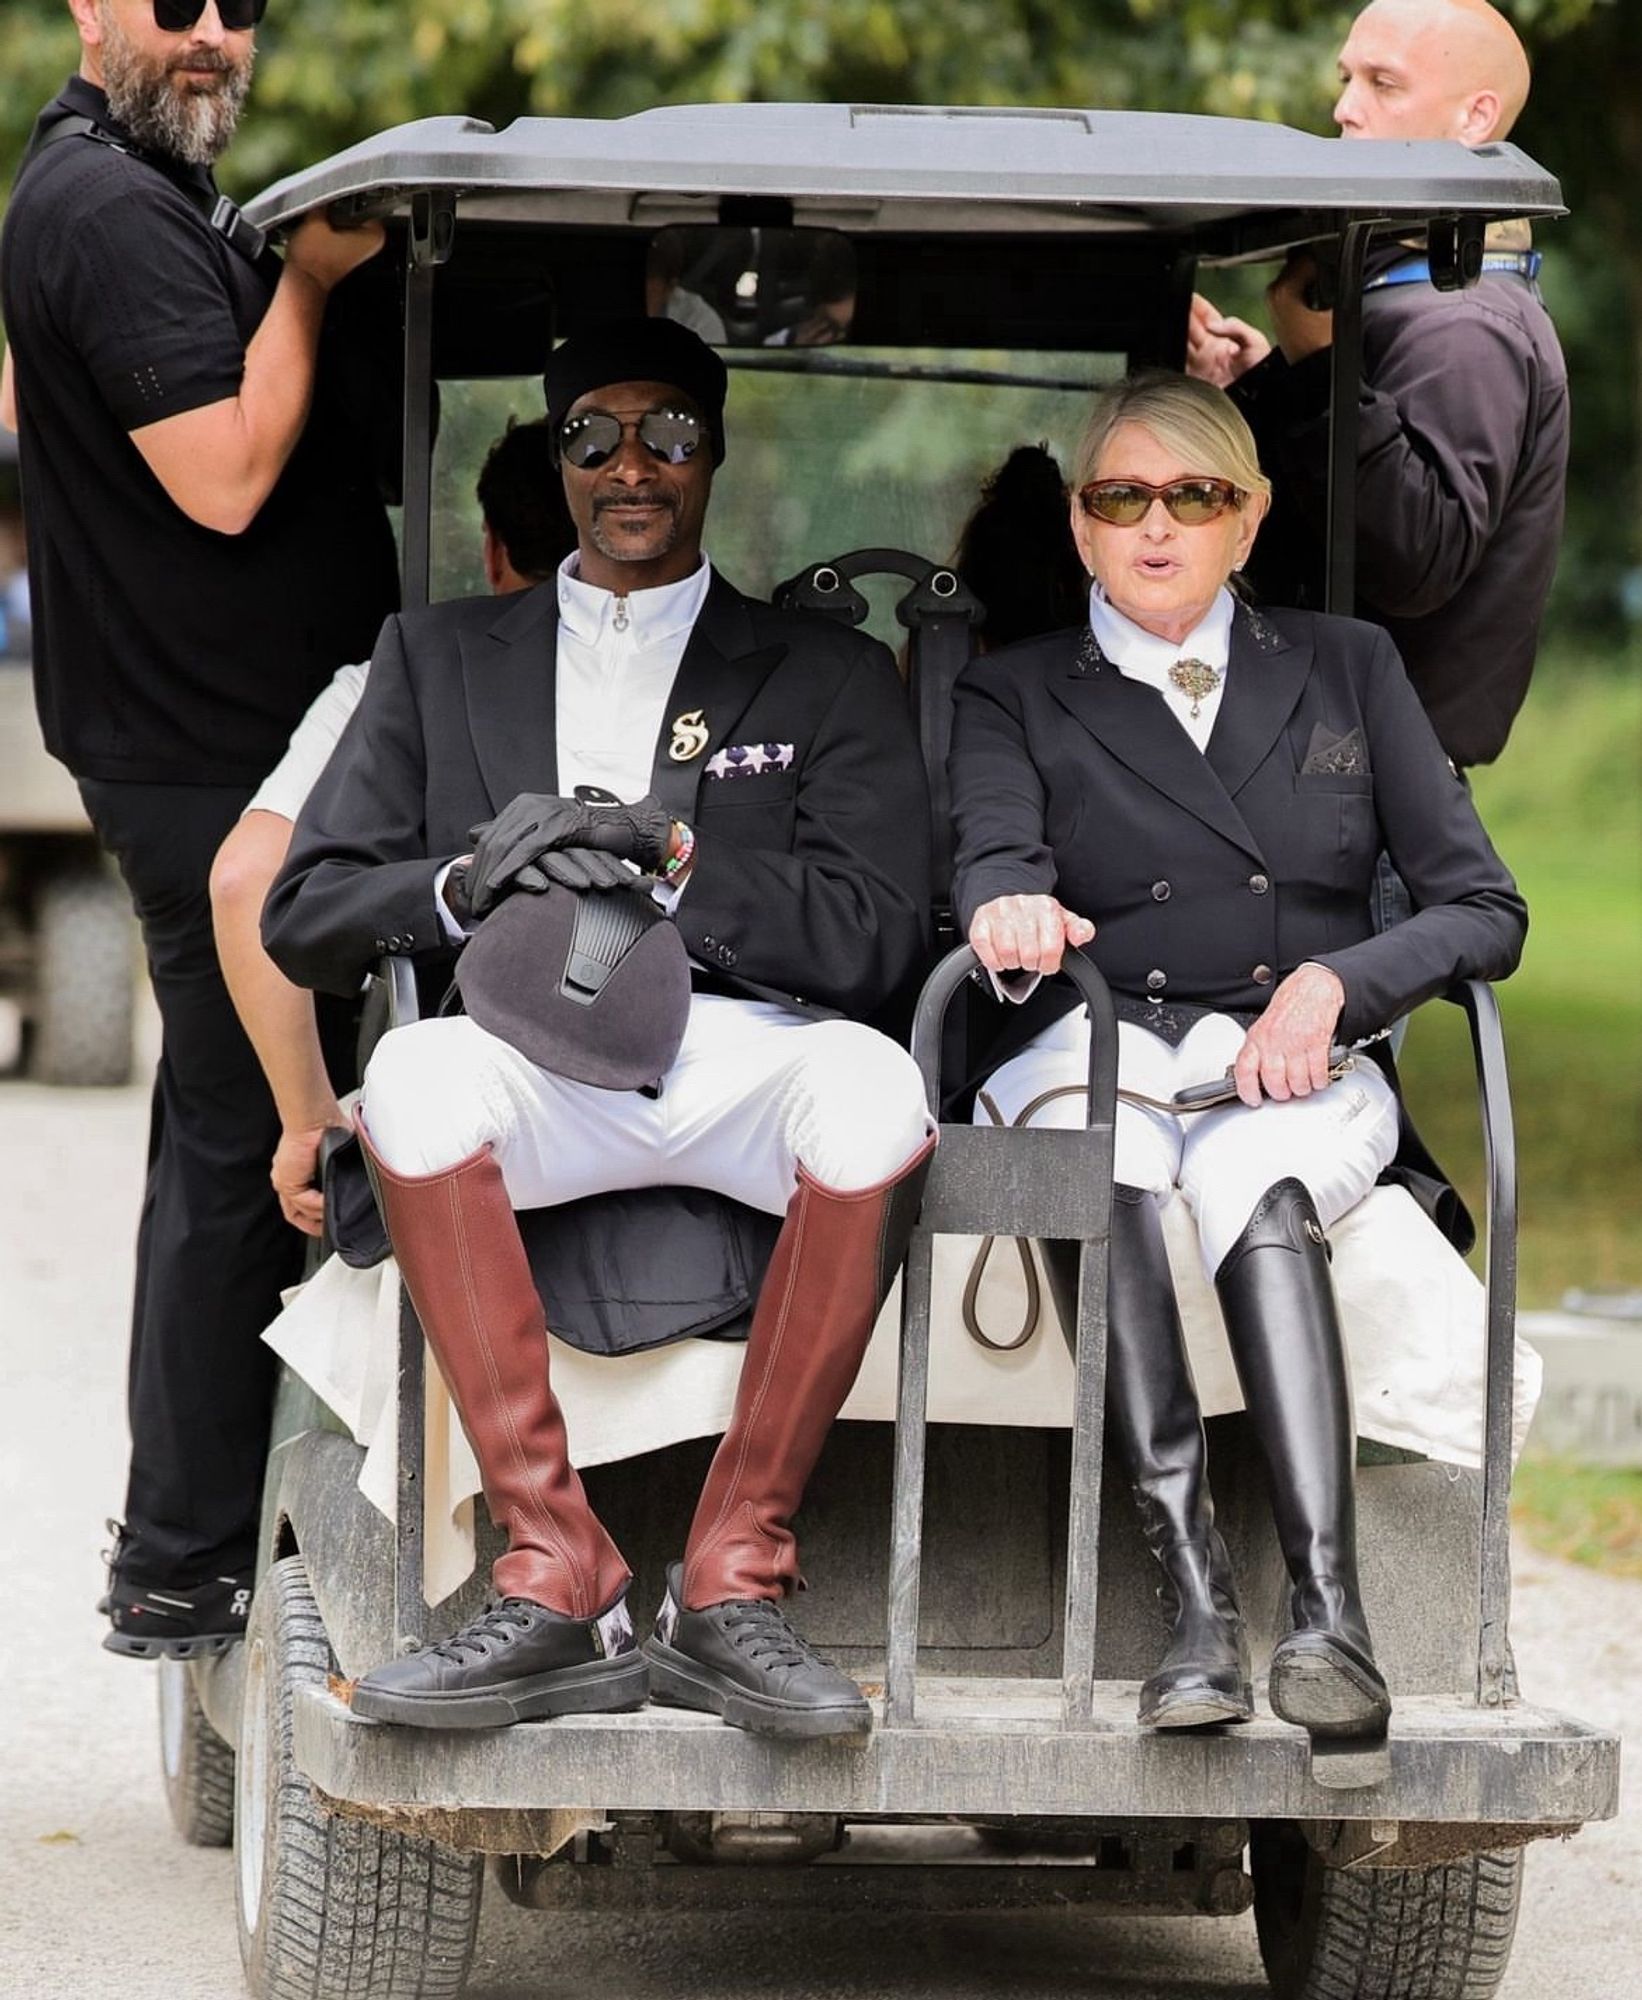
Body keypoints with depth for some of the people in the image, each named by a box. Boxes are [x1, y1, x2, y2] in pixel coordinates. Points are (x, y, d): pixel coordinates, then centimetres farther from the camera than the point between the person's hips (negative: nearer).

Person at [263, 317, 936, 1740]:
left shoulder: (826, 675, 20)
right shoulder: (440, 658, 24)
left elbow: (875, 940, 5)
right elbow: (305, 919, 14)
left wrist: (664, 859, -7)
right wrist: (465, 886, -6)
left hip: (742, 1050, -1)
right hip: (537, 1050, 1)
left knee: (874, 1090, -37)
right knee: (417, 1074, -36)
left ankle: (731, 1585, -27)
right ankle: (557, 1587, -32)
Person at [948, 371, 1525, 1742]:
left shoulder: (1346, 668, 18)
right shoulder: (1017, 696, 16)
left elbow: (1485, 911, 9)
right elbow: (994, 865, -5)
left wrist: (1333, 985, -9)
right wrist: (1011, 915, -31)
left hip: (1298, 1068, 0)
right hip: (1099, 1049, 0)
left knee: (1250, 1174, -36)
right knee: (1094, 1073, -37)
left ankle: (1330, 1613, -54)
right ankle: (1194, 1595, -48)